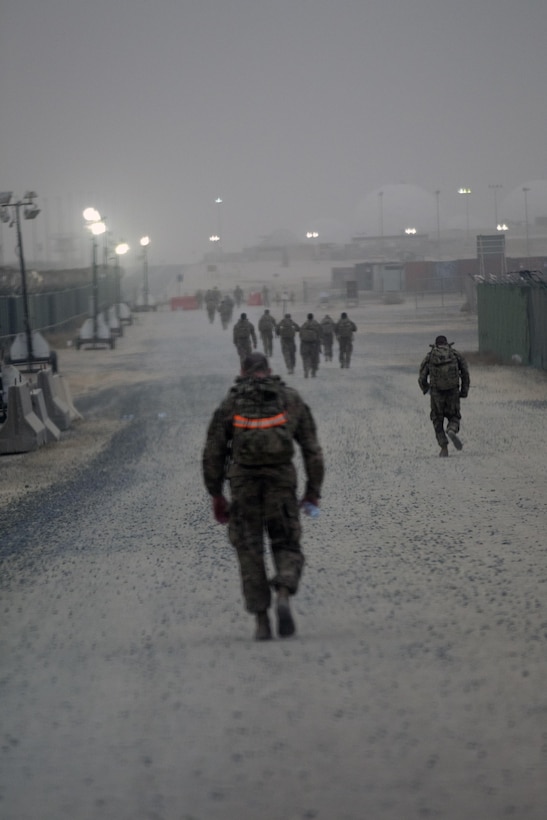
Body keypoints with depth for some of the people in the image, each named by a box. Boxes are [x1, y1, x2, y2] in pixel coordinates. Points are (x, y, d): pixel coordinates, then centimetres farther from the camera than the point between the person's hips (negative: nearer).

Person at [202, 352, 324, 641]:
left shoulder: (230, 404, 4)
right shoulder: (291, 400, 7)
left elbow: (212, 453, 2)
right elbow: (312, 449, 4)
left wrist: (216, 495, 11)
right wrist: (313, 490, 10)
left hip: (244, 482, 0)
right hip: (282, 481, 0)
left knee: (250, 552, 9)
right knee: (286, 546, 9)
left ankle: (261, 622, 4)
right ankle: (283, 598, -19)